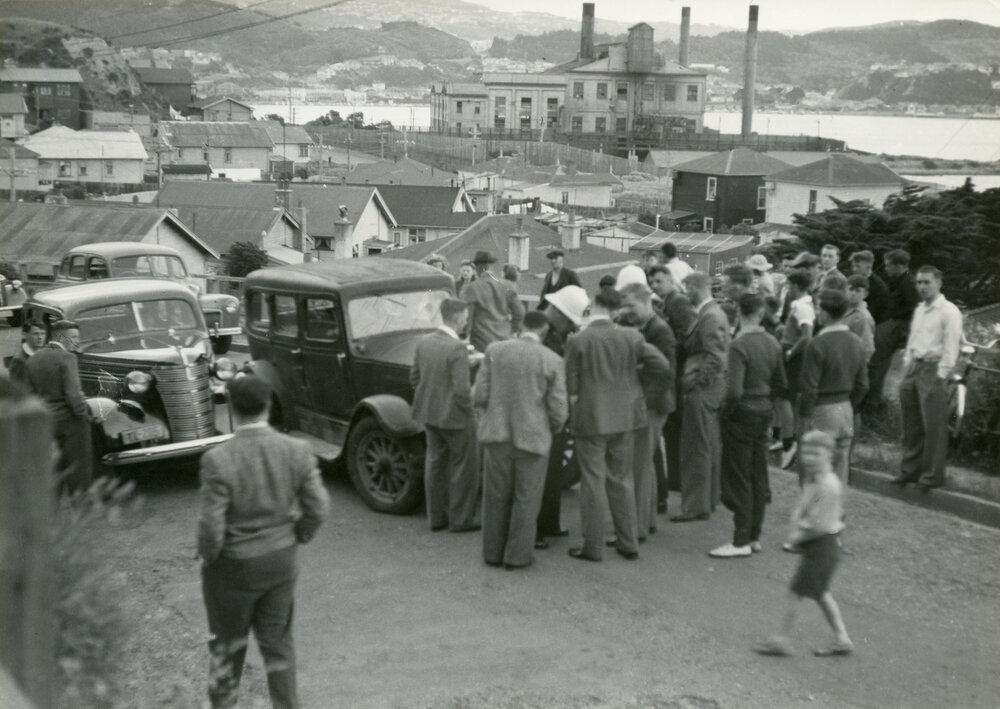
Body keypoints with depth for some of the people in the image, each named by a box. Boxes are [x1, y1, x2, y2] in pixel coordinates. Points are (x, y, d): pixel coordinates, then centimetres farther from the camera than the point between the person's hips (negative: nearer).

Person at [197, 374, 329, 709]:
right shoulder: (297, 450, -12)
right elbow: (318, 508, -7)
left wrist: (208, 557, -1)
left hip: (233, 568, -3)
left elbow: (211, 527, -21)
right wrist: (296, 538, 9)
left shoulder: (217, 459, -23)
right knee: (278, 643, 19)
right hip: (282, 562, 3)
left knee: (228, 644, 20)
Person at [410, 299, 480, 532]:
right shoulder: (457, 348, -23)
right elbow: (462, 390, -25)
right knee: (464, 465, 9)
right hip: (454, 415, -7)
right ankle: (461, 519, 16)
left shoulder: (423, 342, 0)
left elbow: (414, 377, 8)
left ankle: (436, 517, 26)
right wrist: (470, 410, -8)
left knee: (435, 462, 17)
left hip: (429, 413, 7)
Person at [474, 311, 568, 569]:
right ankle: (517, 555, 15)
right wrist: (551, 431, 13)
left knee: (496, 495, 14)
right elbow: (558, 411, -7)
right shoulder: (553, 361, -8)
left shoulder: (495, 350, -3)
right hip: (532, 437, -2)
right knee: (526, 499, 11)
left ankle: (493, 552, 21)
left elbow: (479, 395, -4)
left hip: (497, 435, 2)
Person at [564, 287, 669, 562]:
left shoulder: (577, 341, -13)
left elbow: (571, 387, -11)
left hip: (590, 420, -4)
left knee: (593, 482, 4)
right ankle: (628, 543, 20)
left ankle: (593, 547, 10)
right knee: (622, 479, 15)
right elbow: (661, 365, -3)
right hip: (623, 417, 4)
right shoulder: (630, 337, -4)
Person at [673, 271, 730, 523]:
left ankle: (696, 506, 0)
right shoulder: (714, 312, 13)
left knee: (696, 448, -5)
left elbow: (715, 358, -24)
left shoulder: (710, 317, -18)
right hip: (712, 388, 10)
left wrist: (693, 381, -19)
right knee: (709, 446, 16)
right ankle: (709, 499, 26)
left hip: (702, 389, -10)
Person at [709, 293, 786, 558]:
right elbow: (780, 382, 12)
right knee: (758, 478, 12)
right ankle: (754, 536, 19)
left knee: (739, 479, -1)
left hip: (743, 413, -7)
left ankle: (741, 541, 3)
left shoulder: (739, 345, -19)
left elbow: (734, 390, -25)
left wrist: (726, 411, -10)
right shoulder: (772, 343, 4)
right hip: (765, 410, 7)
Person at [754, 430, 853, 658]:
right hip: (815, 547, 10)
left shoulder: (829, 486, -23)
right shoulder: (811, 481, 8)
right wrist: (797, 527, -6)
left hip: (822, 546, -10)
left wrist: (798, 536, -12)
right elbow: (799, 509, 13)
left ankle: (781, 639, 9)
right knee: (820, 593, 18)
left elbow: (820, 524, -24)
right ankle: (841, 639, 25)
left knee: (797, 591, -1)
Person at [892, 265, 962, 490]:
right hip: (914, 367, 8)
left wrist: (941, 375, -15)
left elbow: (952, 345, -12)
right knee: (911, 424, 11)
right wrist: (907, 366, 14)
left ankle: (932, 474, 5)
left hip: (933, 369, -7)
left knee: (933, 426, -4)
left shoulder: (949, 311, -8)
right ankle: (909, 470, 20)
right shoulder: (919, 309, 17)